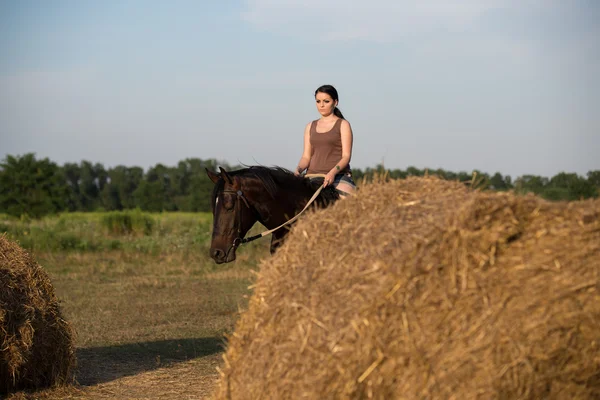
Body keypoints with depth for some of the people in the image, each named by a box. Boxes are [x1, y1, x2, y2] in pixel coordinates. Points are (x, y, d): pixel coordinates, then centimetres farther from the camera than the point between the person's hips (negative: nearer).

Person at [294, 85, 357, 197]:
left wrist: (333, 172, -22)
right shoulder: (310, 127, 17)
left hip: (339, 176, -4)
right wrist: (298, 170, -9)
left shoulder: (343, 125, 4)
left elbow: (346, 156, -4)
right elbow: (306, 156, 13)